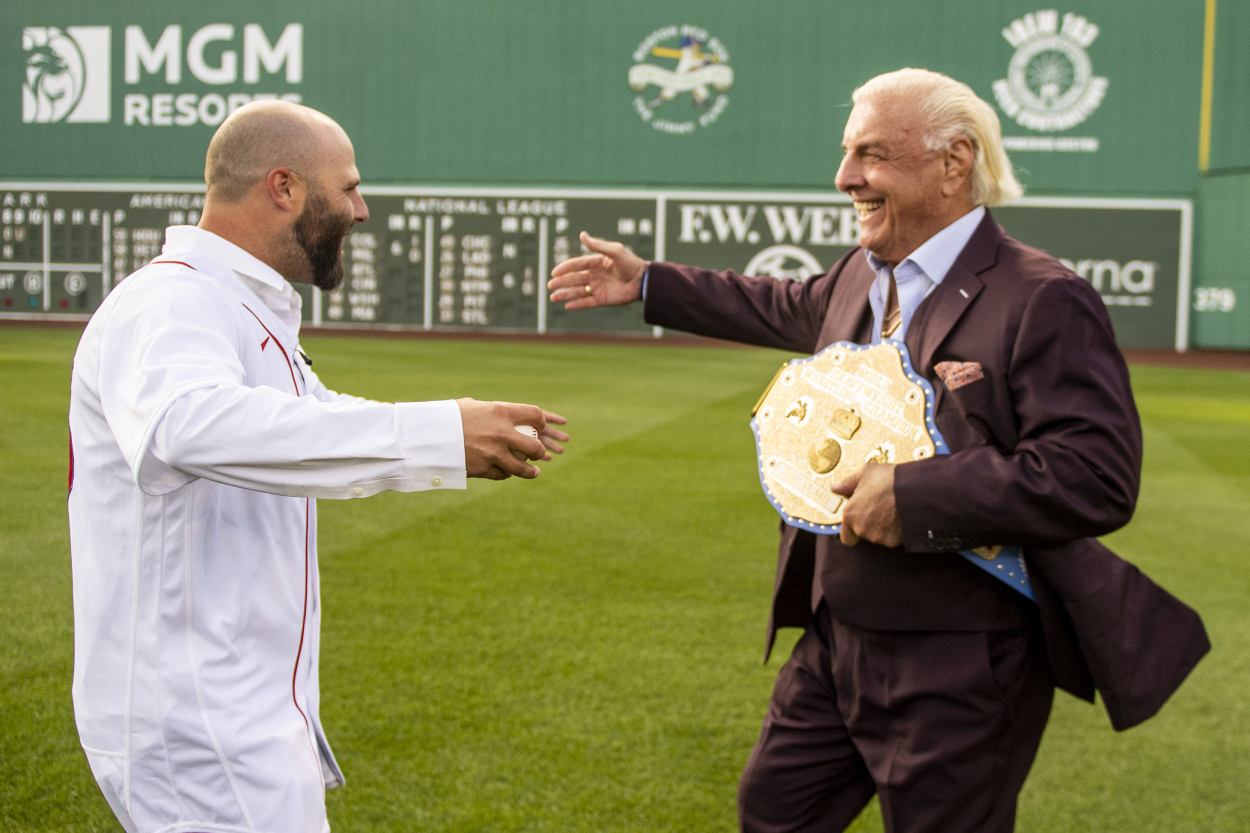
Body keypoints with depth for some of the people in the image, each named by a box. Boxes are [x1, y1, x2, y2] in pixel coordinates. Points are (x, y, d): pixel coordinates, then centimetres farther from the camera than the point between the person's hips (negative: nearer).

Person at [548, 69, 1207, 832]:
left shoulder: (1044, 302, -20)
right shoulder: (863, 275, 6)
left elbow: (1097, 479, -28)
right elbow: (790, 308, 28)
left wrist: (911, 495, -27)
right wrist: (648, 284, 33)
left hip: (960, 669, -8)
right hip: (838, 641, 8)